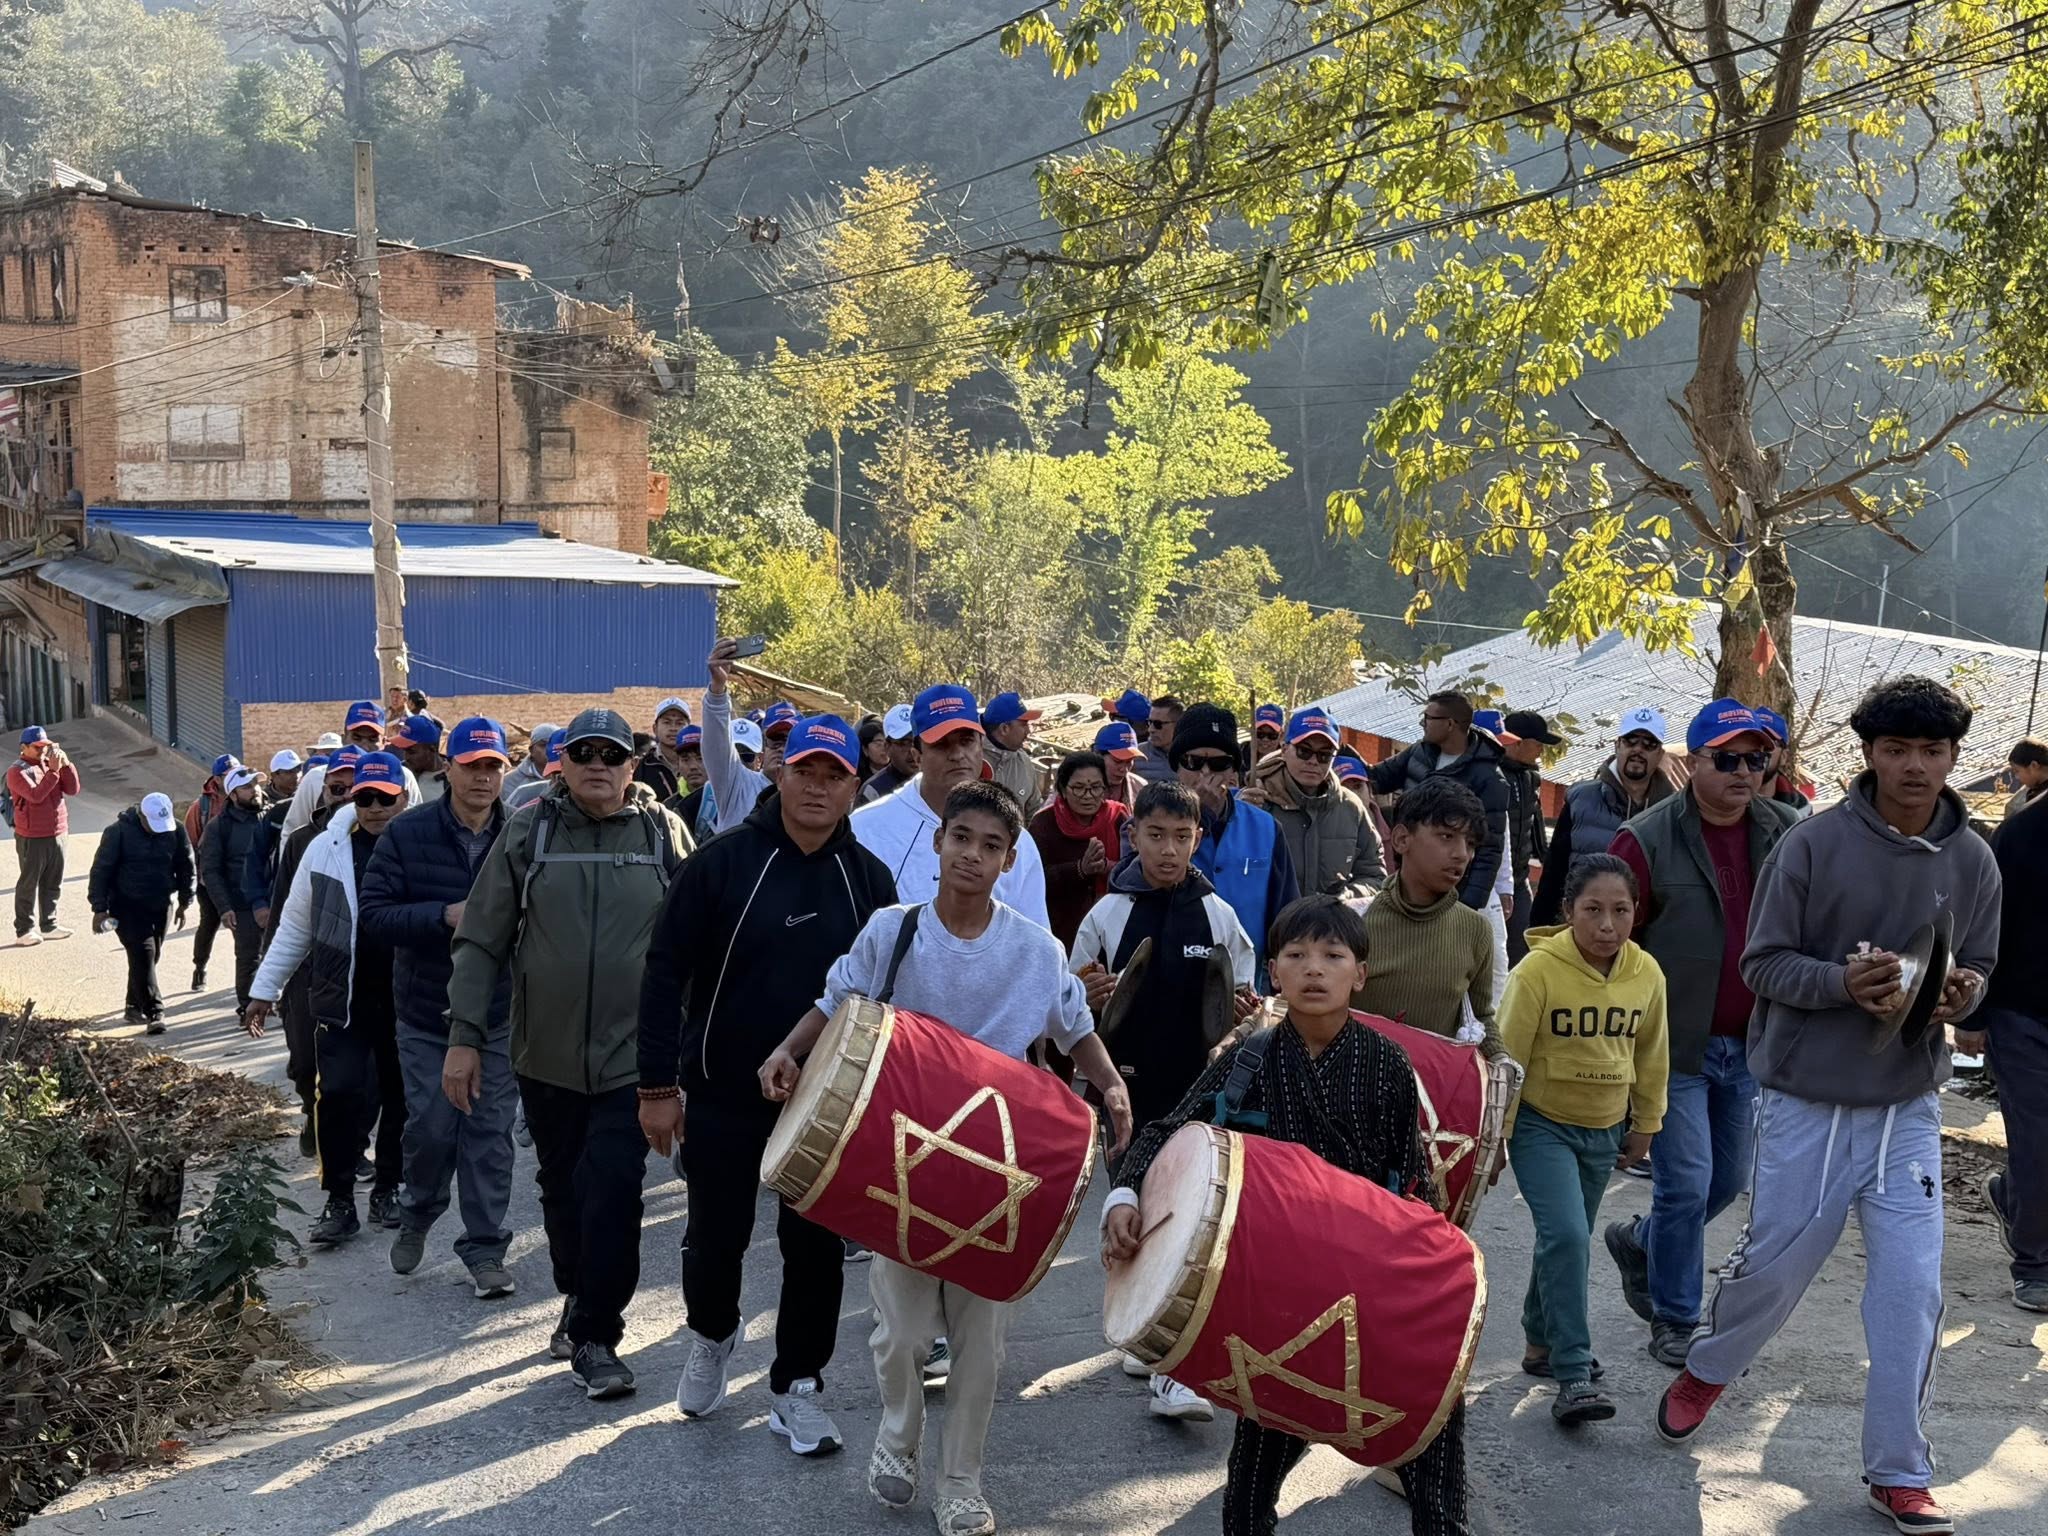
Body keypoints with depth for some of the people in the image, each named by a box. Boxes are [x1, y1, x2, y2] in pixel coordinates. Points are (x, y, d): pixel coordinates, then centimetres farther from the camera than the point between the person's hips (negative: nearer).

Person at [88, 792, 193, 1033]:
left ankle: (134, 1007, 27)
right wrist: (100, 908, -11)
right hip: (128, 906, -4)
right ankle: (154, 1013, -15)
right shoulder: (119, 831, -15)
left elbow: (185, 866, 9)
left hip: (161, 904, 4)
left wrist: (184, 902, 9)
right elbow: (101, 870, -11)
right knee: (143, 954, -14)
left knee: (150, 956, 11)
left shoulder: (176, 830, -4)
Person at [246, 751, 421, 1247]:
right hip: (343, 997, 1)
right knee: (341, 1095, -4)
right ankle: (339, 1201, 8)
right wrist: (264, 989, 10)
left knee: (400, 1098, 10)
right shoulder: (326, 848, 0)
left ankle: (387, 1187, 28)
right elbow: (294, 927, 9)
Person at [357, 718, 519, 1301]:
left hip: (498, 1015, 0)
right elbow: (373, 915, -11)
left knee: (490, 1132, 3)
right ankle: (417, 1215, 33)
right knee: (430, 1127, 4)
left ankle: (485, 1247, 15)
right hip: (425, 1016, 0)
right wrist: (445, 916, -23)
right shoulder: (408, 834, -7)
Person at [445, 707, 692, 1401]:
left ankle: (595, 1336, 2)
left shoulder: (663, 832, 0)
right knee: (562, 1187, 15)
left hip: (632, 1054, -2)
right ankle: (579, 1301, 37)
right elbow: (480, 941, 2)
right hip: (547, 1055, 2)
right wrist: (465, 1035, -3)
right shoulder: (528, 831, 0)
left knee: (611, 1189, -10)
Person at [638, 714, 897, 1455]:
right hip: (722, 1096, -2)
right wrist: (658, 1086, -11)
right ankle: (712, 1334, 40)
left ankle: (797, 1385, 24)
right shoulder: (724, 861, -10)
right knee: (716, 1238, 9)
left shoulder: (868, 877, 0)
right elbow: (666, 972, -9)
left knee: (816, 1247, 7)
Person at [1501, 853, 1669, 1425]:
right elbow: (1508, 1056, -13)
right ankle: (1573, 1377, -12)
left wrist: (1646, 1124, 16)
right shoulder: (1538, 971, -20)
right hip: (1542, 1124, -5)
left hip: (1604, 1129, 5)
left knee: (1568, 1240, 14)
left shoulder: (1647, 974, -6)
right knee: (1566, 1236, -17)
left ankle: (1541, 1344, 34)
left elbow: (1651, 1055, 9)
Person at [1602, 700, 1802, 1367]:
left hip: (1749, 1047, 5)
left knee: (1729, 1179, 15)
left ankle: (1638, 1241, 41)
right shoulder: (1648, 840, -12)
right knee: (1687, 1184, -2)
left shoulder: (1786, 834, 1)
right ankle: (1674, 1320, 16)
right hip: (1674, 1047, -5)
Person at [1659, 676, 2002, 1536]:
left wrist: (1962, 995, -16)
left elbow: (1978, 975, 8)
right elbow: (1763, 963, -8)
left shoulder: (1973, 863, -2)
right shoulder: (1813, 844, -12)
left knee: (1912, 1290, 0)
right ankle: (1707, 1371, 39)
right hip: (1807, 1101, -2)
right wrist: (1843, 983, -26)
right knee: (1773, 1267, 9)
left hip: (1909, 1110, 2)